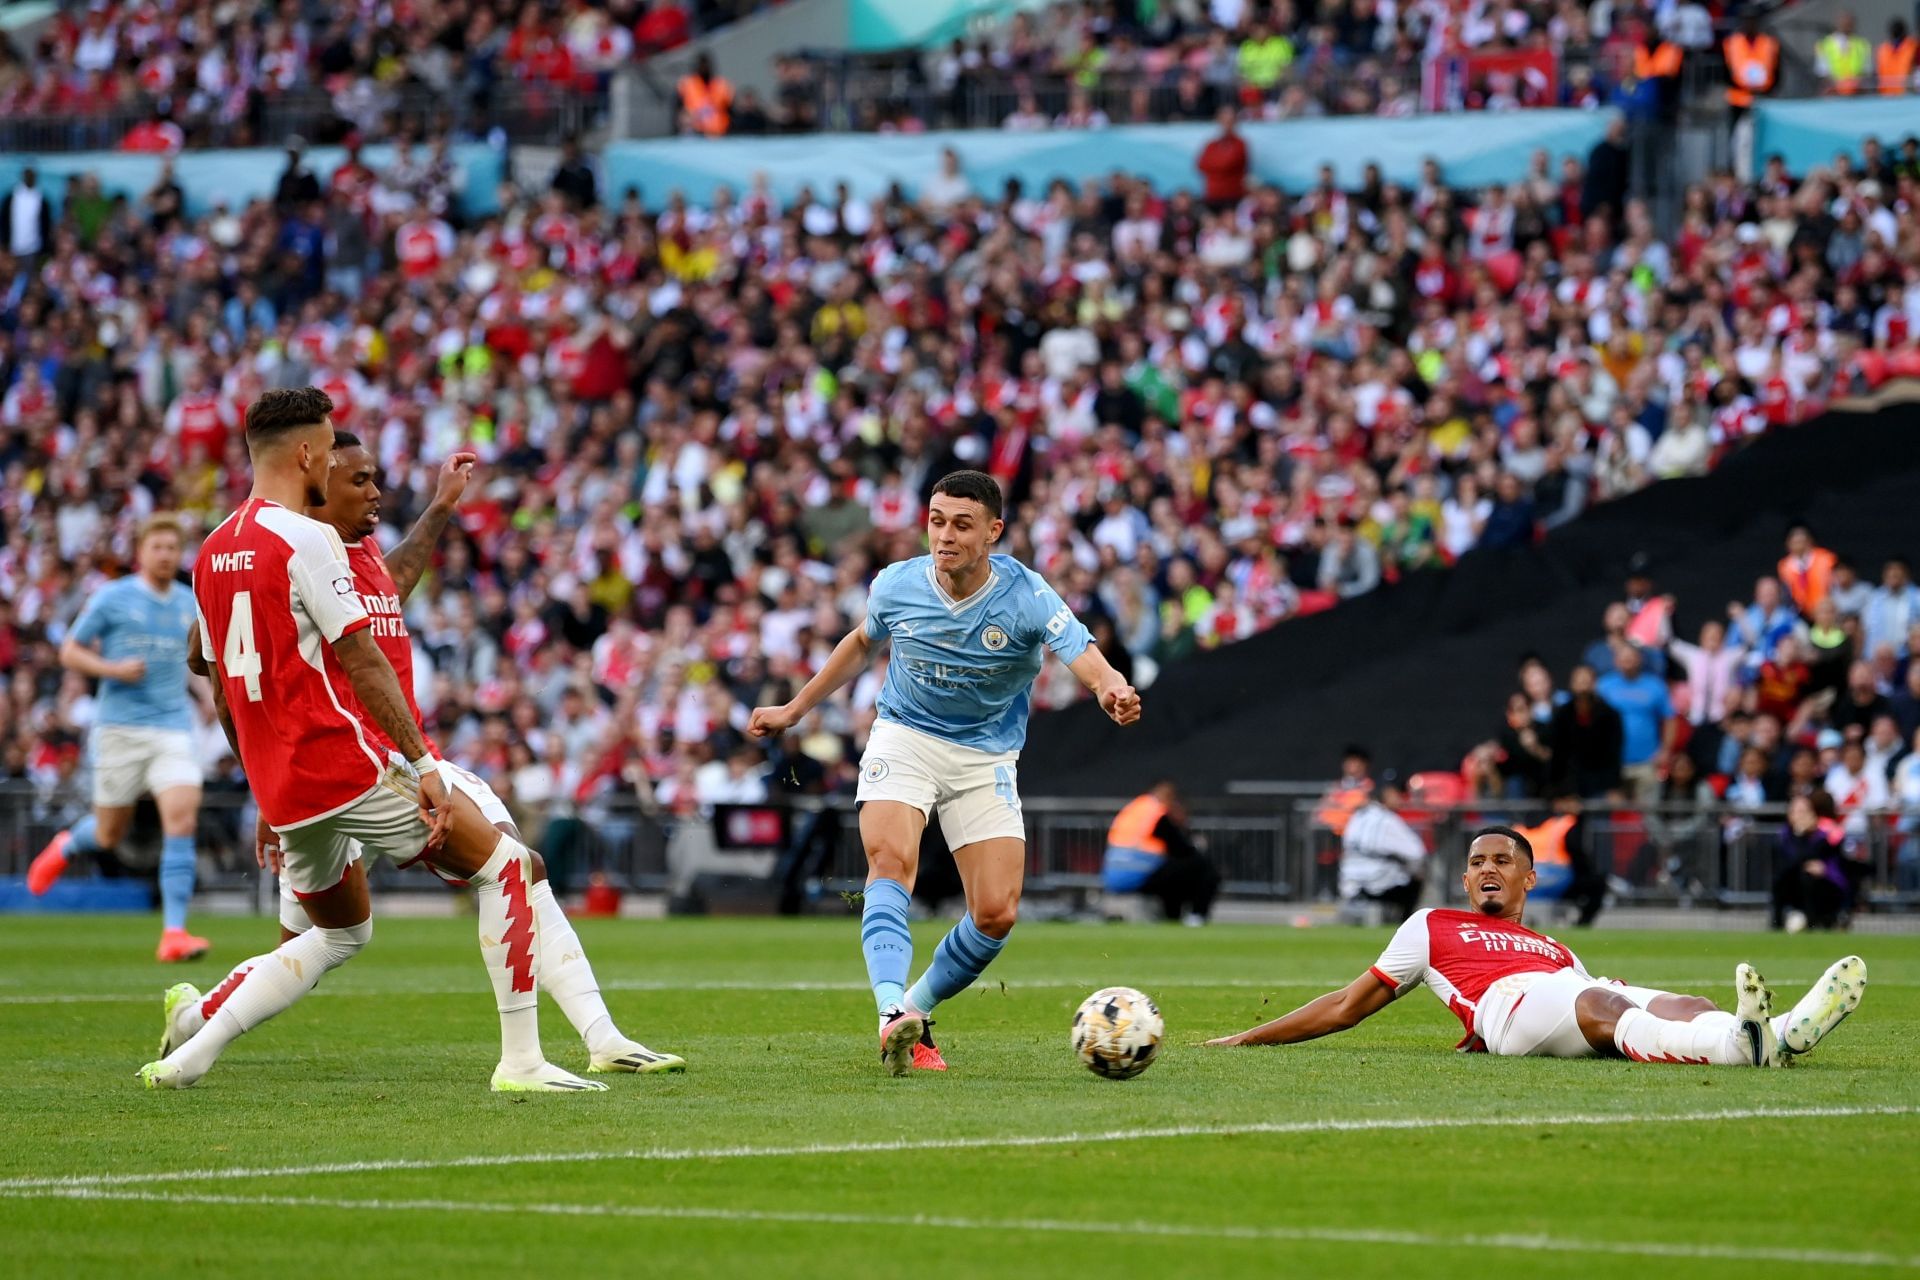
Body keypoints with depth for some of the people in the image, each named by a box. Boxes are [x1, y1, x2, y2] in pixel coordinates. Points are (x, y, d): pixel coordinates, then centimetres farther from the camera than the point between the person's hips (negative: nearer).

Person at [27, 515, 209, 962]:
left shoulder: (188, 604, 10)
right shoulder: (111, 599, -2)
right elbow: (69, 652, 1)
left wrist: (200, 693, 13)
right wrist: (113, 669, -15)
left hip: (173, 728, 2)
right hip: (120, 728, -2)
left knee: (182, 818, -17)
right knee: (109, 835, 6)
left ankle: (174, 933, -18)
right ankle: (65, 847, 44)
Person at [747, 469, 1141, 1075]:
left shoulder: (1026, 597, -19)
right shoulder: (896, 585, -10)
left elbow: (1084, 656, -34)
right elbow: (862, 641, 13)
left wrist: (1111, 690, -58)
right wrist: (795, 709, 18)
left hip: (986, 758, 0)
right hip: (903, 738, 0)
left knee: (996, 914, -10)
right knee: (891, 860, -28)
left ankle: (914, 1014, 13)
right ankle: (893, 1014, -42)